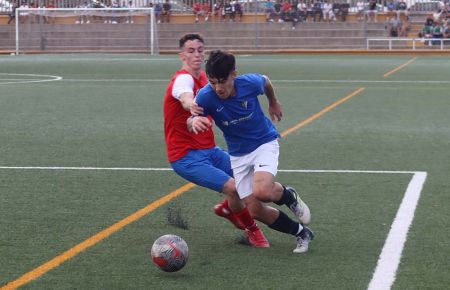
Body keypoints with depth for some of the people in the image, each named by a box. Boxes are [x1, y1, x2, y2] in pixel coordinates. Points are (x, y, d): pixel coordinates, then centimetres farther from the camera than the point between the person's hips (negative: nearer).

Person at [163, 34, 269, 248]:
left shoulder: (203, 78, 9)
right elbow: (186, 100, -43)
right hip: (186, 157, -8)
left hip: (209, 151, 9)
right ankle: (252, 230, 4)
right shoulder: (183, 79, -19)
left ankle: (227, 208, 32)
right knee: (233, 187, -22)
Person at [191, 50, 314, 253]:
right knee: (255, 210, -2)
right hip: (238, 154, 3)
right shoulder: (206, 96, -22)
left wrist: (273, 103, 21)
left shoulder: (250, 83, -21)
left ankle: (288, 196, 7)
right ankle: (301, 233, 21)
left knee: (261, 191, -30)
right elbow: (191, 123, -29)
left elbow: (266, 82, 2)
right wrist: (194, 121, -53)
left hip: (264, 143, -3)